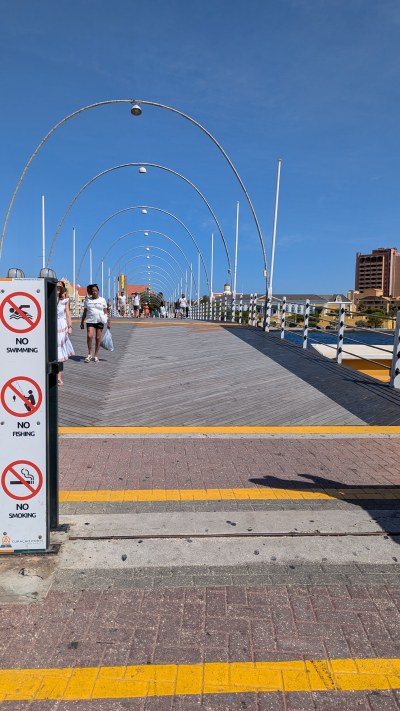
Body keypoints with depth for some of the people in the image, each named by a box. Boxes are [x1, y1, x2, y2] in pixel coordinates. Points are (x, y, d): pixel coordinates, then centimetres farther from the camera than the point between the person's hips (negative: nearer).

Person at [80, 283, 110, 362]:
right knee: (89, 336, -17)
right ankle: (89, 354, -2)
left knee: (98, 338, 1)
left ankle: (96, 355, 12)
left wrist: (108, 322, 1)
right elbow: (85, 312, 14)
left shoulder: (102, 300, 6)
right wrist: (82, 322, 11)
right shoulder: (87, 300, 9)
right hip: (90, 321, 0)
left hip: (100, 321, 0)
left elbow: (106, 312, 7)